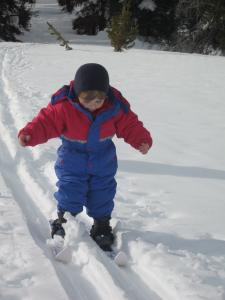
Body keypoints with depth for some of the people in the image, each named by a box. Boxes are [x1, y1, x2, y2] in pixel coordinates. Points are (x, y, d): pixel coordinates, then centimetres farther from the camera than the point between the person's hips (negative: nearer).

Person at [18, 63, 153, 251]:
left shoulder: (115, 105, -17)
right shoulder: (63, 104, -24)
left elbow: (130, 125, -7)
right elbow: (46, 122, -19)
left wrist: (142, 141, -21)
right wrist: (29, 134, -34)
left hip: (103, 159, 2)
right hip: (72, 157, -2)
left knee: (102, 192, 10)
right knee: (69, 189, -4)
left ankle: (102, 227, 27)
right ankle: (64, 222, 17)